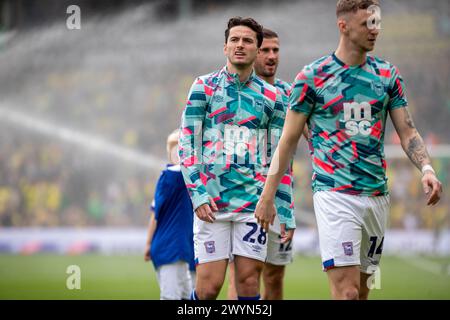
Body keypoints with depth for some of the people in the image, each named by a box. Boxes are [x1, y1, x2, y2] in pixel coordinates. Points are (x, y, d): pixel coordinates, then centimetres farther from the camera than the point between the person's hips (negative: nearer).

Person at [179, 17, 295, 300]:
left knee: (249, 280, -3)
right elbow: (188, 143, 2)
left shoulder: (272, 96, 10)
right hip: (212, 201, -2)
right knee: (210, 285, -8)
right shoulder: (204, 87, 5)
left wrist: (286, 214, 7)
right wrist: (198, 194, -9)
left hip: (254, 202, 2)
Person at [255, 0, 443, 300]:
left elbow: (407, 131, 9)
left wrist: (427, 169, -10)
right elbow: (289, 140, 2)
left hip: (377, 196, 5)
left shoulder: (388, 75, 9)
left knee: (362, 291, 8)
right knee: (347, 291, -15)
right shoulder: (312, 77, -3)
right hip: (335, 195, -5)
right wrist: (267, 197, 0)